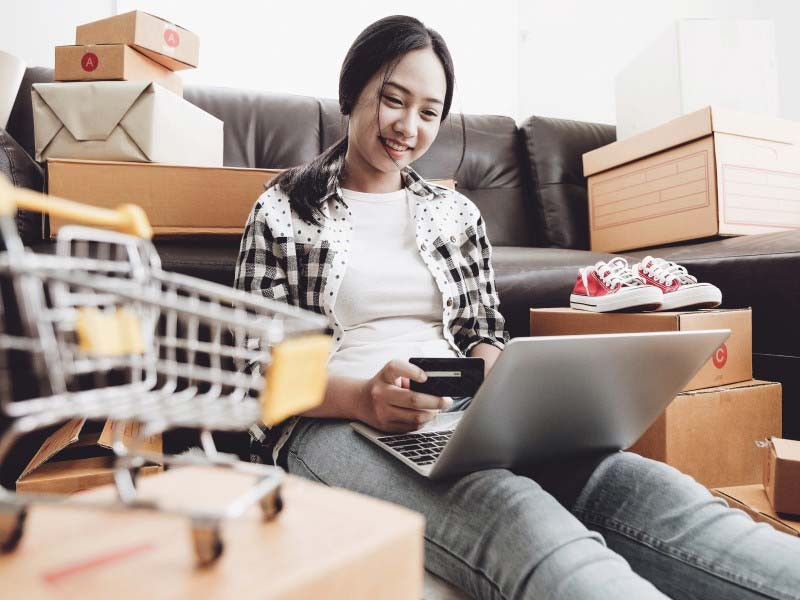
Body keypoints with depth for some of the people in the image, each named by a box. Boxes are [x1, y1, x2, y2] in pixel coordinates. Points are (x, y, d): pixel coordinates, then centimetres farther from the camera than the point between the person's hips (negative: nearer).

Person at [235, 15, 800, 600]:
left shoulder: (457, 212, 18)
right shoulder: (283, 212, 7)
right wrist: (362, 397, -20)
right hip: (336, 421, -3)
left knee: (633, 483, -26)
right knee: (511, 510, -37)